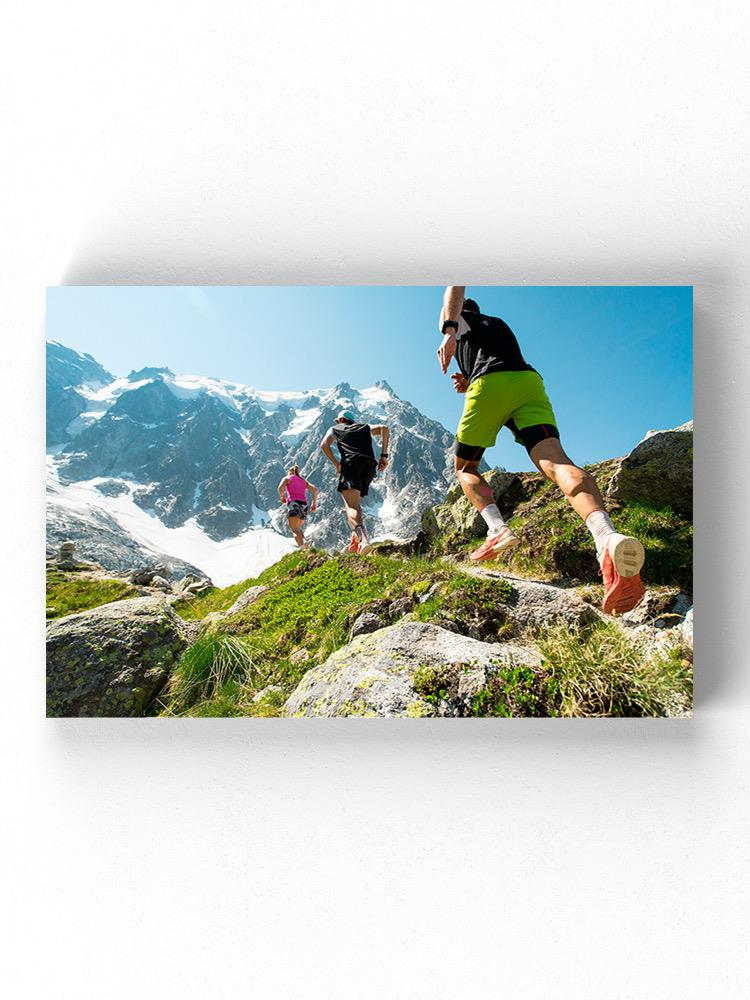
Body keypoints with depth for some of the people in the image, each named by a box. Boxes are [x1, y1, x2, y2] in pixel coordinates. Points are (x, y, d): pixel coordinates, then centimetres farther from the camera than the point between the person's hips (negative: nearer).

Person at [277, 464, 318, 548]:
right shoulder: (303, 480, 26)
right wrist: (314, 503, 14)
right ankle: (304, 541, -6)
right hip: (304, 505, 5)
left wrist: (282, 497, 11)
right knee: (297, 527, 23)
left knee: (295, 530, -14)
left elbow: (280, 487, -6)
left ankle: (302, 545, -40)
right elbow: (315, 489, 10)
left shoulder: (287, 478, 16)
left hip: (293, 504, -5)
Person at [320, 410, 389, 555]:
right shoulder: (364, 427, 33)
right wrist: (384, 455, 10)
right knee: (355, 503, 20)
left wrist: (336, 464, 6)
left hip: (351, 463, -4)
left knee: (351, 507, -17)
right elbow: (384, 428, 14)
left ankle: (362, 539, -42)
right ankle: (355, 541, 6)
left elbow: (324, 445, 6)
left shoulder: (335, 429, 26)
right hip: (370, 465, 4)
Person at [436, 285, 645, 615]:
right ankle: (606, 535, -48)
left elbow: (456, 287, 3)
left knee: (465, 468, 14)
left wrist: (448, 332, -15)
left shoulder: (456, 320, 27)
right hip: (530, 381, 4)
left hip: (489, 383, -4)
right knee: (555, 461, -20)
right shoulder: (500, 324, 43)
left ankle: (497, 528, -14)